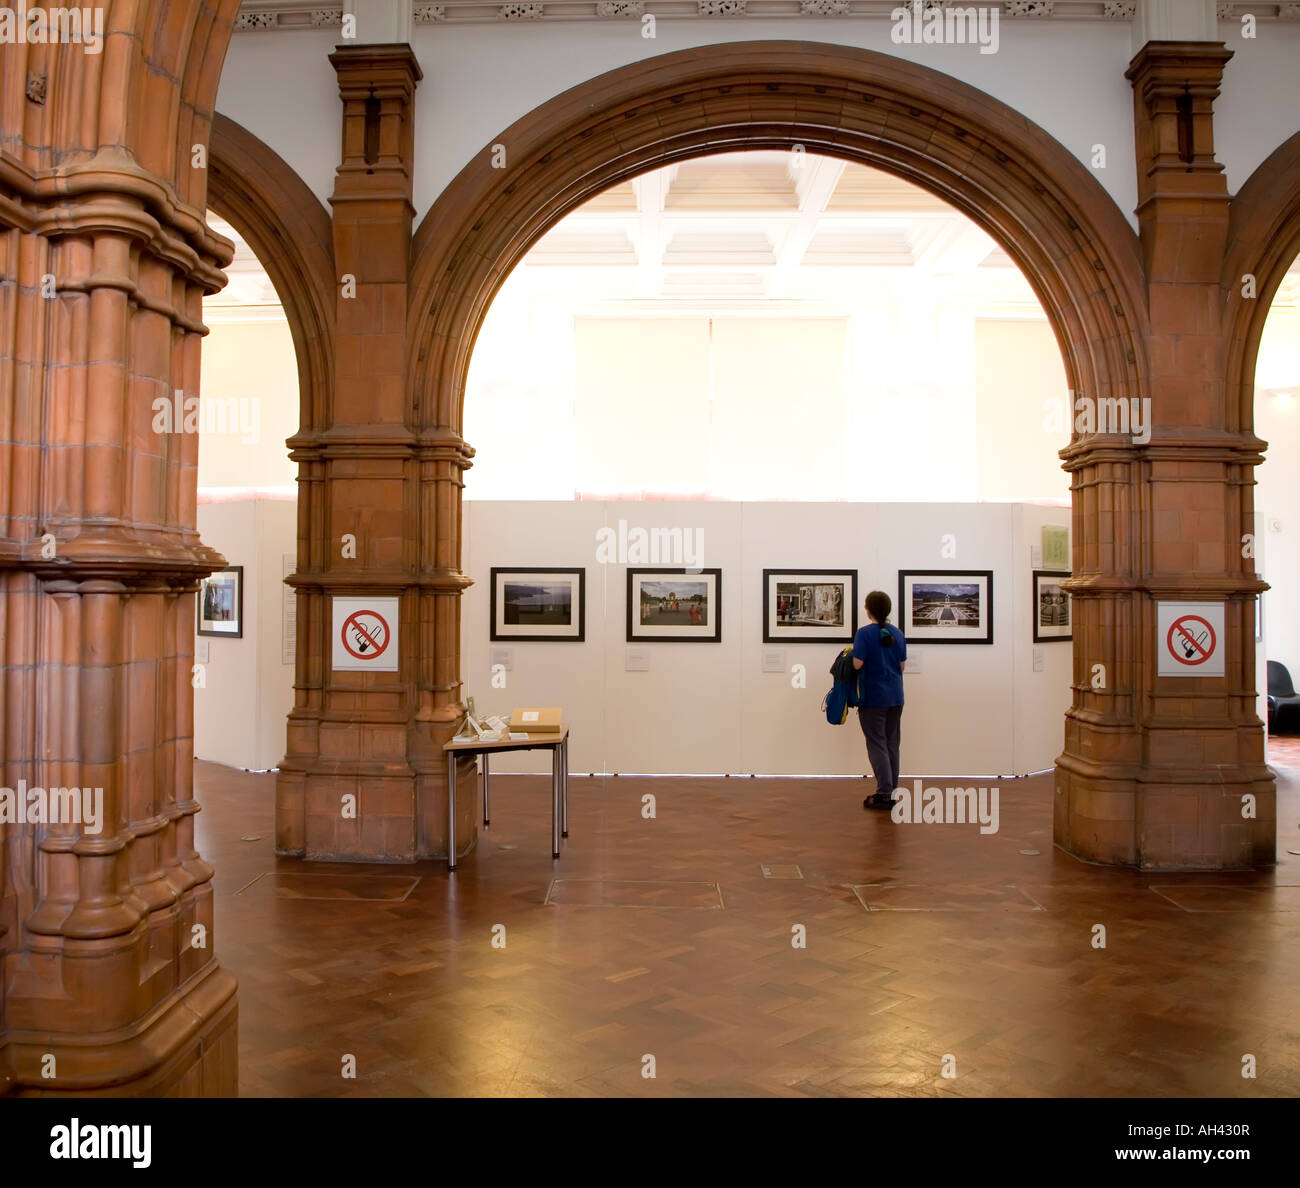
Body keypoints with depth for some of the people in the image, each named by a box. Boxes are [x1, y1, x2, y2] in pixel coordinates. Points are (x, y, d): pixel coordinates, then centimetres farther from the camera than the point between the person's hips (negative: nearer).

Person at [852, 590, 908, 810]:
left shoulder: (864, 633, -13)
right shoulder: (898, 633, 6)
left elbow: (857, 664, -18)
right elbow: (902, 665, 10)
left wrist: (852, 655, 2)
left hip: (873, 697, -6)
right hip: (895, 697, 6)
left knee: (877, 745, -2)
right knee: (892, 744, 10)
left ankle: (883, 794, -5)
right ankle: (891, 793, 14)